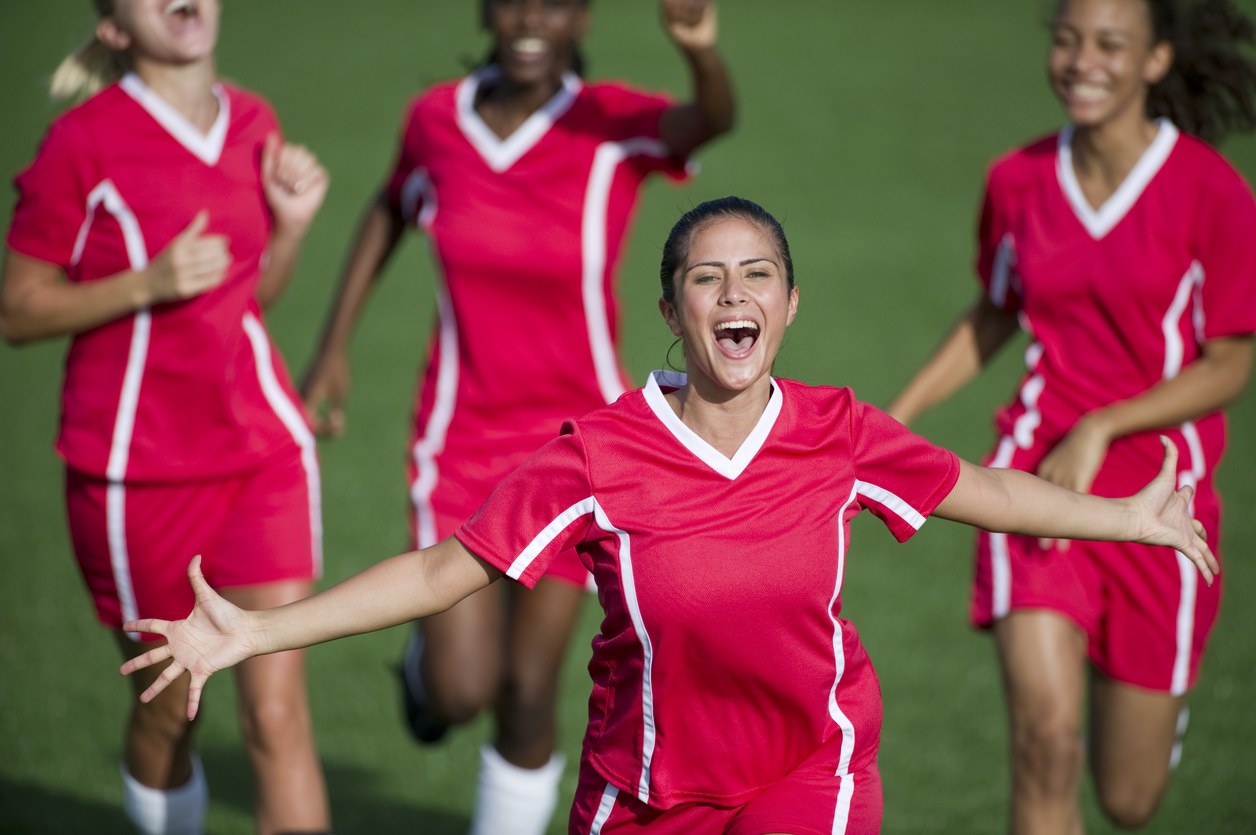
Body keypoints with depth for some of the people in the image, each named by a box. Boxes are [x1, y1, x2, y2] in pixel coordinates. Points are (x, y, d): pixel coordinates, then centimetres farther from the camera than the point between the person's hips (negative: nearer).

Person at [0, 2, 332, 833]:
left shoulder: (251, 122, 5)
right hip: (138, 472, -3)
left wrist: (292, 221, -2)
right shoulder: (85, 141, -10)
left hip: (263, 451, 3)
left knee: (278, 714, -6)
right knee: (169, 709, 11)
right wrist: (148, 284, -20)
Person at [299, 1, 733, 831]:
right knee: (460, 691, -6)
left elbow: (715, 119, -39)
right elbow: (393, 208, 14)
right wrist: (333, 347, 12)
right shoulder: (438, 117, -7)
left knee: (528, 691, 2)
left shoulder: (612, 124, -17)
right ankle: (429, 658, 32)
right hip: (462, 438, 1)